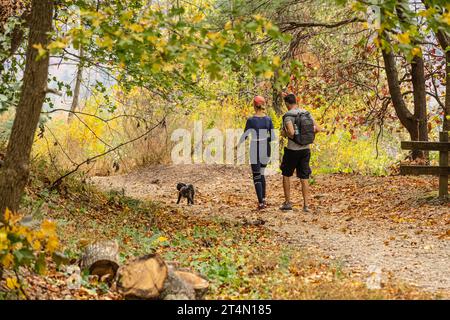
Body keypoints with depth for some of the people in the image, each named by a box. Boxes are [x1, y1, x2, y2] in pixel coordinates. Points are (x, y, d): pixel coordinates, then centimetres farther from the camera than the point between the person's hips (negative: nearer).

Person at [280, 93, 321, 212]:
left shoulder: (288, 116, -13)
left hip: (292, 150, -5)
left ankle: (287, 203, 15)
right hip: (305, 149, 5)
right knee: (304, 178, 7)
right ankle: (306, 205, 2)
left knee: (286, 175, 14)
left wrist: (284, 133, -6)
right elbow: (318, 129, 3)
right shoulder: (306, 113, 6)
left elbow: (291, 132, -27)